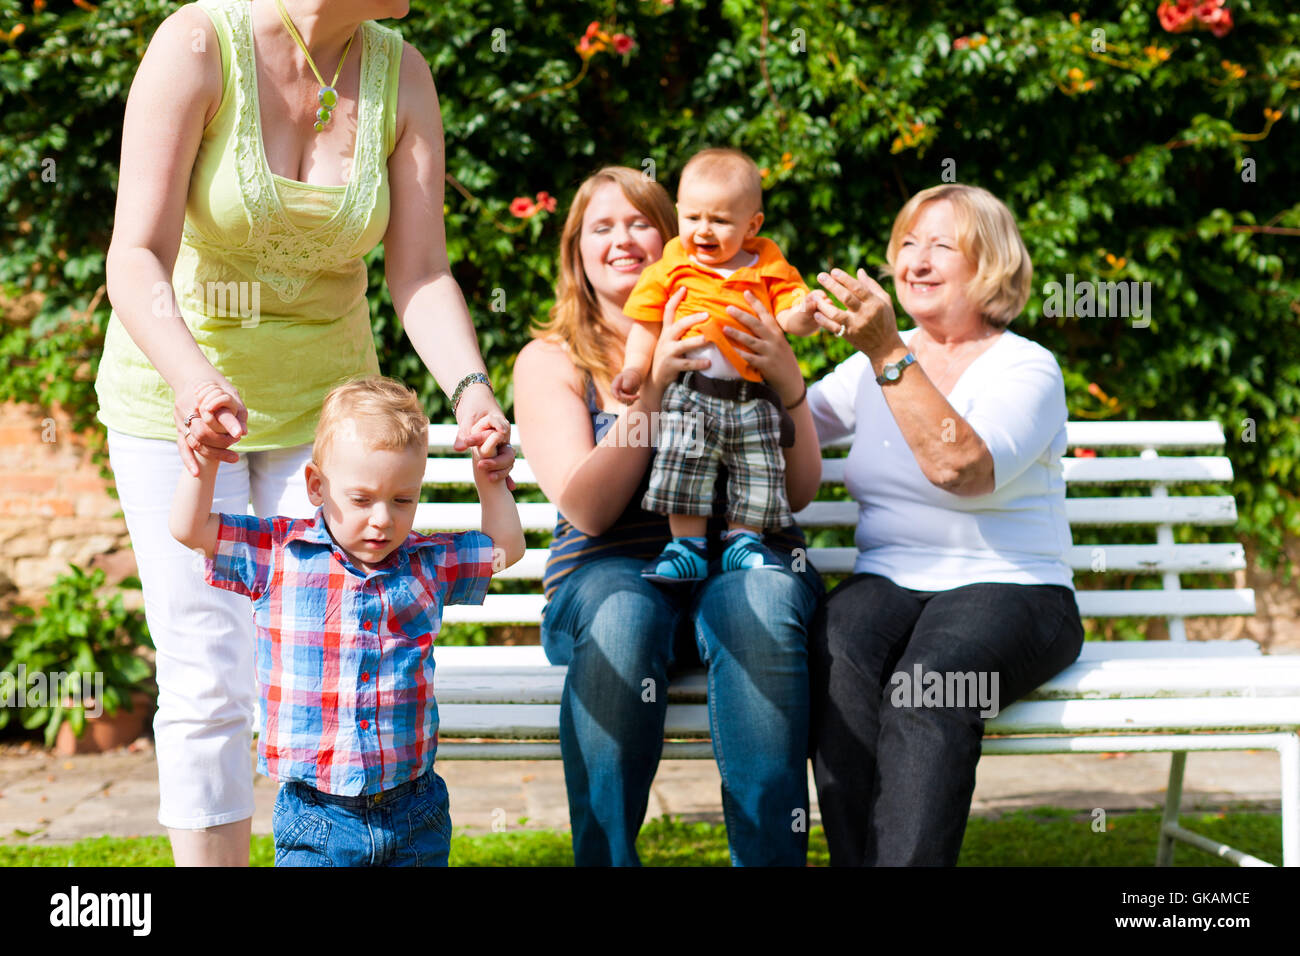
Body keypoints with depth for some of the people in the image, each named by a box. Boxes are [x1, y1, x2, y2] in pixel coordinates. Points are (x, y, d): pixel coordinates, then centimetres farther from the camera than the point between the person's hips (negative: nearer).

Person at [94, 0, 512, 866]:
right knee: (210, 682, -5)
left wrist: (470, 391, -28)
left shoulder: (399, 72, -8)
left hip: (320, 396, 3)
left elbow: (421, 274, -10)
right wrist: (194, 384, -44)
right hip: (177, 394, -3)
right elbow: (136, 258, -27)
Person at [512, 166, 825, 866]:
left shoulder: (732, 339, 17)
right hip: (612, 569, -1)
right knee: (620, 617, -37)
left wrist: (787, 382, -8)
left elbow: (800, 490, 10)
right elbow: (587, 508, -4)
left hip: (743, 553, 1)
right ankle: (606, 856, -31)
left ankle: (772, 856, -33)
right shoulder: (548, 361, 12)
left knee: (758, 605, -35)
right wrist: (652, 384, -14)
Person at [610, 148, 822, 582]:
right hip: (690, 394, -1)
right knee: (685, 468, -9)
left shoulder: (768, 270, 8)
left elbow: (786, 317, 5)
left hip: (754, 398, 1)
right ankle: (687, 546, 1)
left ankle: (743, 541, 19)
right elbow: (647, 324, 8)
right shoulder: (671, 270, 6)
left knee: (758, 472, 3)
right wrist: (634, 369, -3)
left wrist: (802, 315, -18)